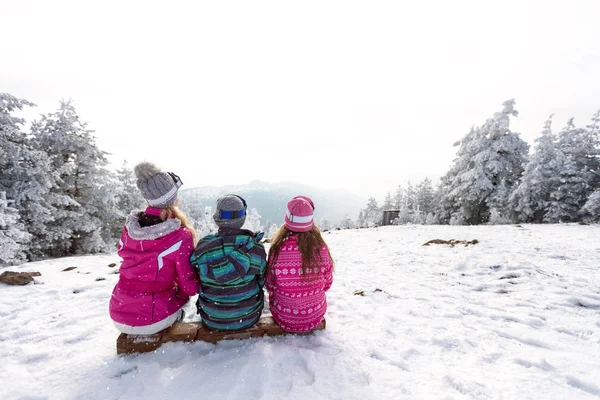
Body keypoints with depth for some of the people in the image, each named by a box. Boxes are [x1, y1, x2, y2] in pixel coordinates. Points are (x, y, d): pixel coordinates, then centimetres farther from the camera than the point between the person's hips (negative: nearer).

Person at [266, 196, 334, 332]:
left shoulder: (277, 249, -24)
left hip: (284, 318, -1)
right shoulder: (321, 248, -21)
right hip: (316, 317, 1)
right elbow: (327, 284, -5)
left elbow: (269, 285, -6)